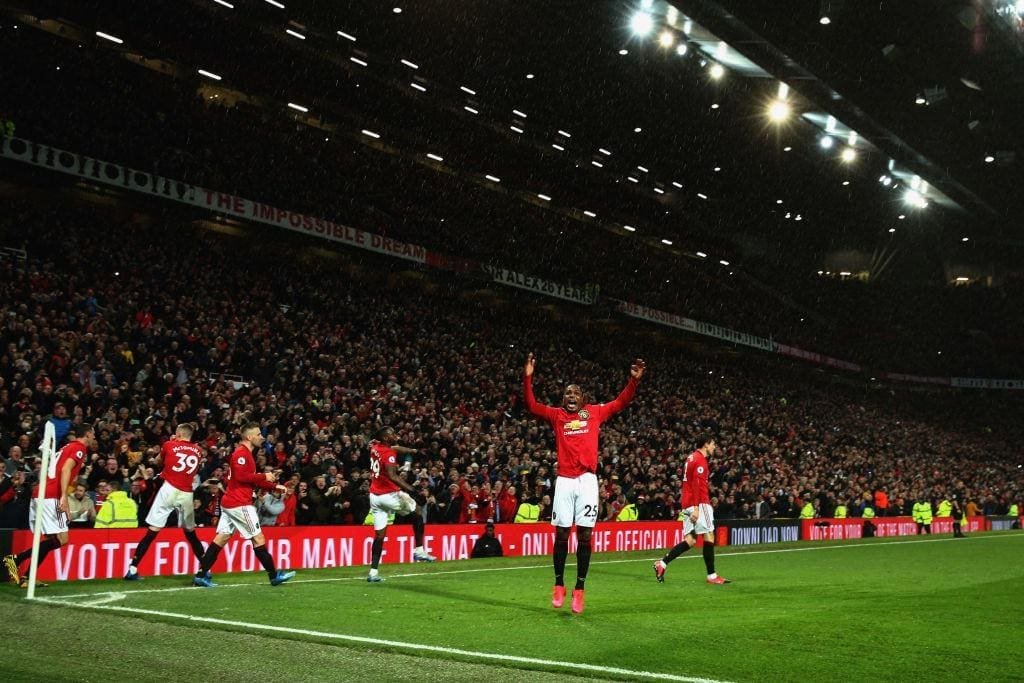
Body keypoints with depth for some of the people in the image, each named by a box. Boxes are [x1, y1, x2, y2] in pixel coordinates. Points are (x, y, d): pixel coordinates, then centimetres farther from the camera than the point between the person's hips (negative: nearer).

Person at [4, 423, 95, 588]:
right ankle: (16, 559, -14)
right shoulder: (79, 448, -2)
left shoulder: (68, 447, 25)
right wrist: (64, 497, -27)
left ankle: (27, 578, 10)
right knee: (61, 539, -11)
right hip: (50, 498, -9)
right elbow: (66, 469, -18)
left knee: (51, 539, 14)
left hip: (39, 496, 9)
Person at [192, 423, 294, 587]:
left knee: (221, 538, 7)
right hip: (239, 504, -10)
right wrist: (264, 476, -16)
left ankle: (201, 575, 6)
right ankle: (274, 575, 4)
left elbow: (252, 481, 22)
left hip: (229, 504, 10)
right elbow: (241, 476, -24)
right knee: (258, 538, -3)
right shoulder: (241, 453, -12)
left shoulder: (246, 453, 20)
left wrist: (274, 486, 15)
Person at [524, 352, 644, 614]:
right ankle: (559, 585, 14)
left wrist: (634, 380, 6)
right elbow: (532, 406, 2)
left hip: (587, 479, 0)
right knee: (562, 533, 2)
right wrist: (528, 378, -9)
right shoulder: (556, 415, 11)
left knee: (584, 535, 0)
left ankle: (580, 588, 6)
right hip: (564, 480, 0)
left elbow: (621, 402, 16)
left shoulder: (594, 412, 13)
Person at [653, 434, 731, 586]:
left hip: (688, 505, 9)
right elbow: (696, 485, -19)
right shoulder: (700, 459, -10)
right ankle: (711, 576, 1)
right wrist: (696, 508, -24)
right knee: (709, 537, -3)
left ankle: (662, 563, -4)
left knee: (690, 540, 5)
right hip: (698, 504, -9)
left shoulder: (692, 457, 20)